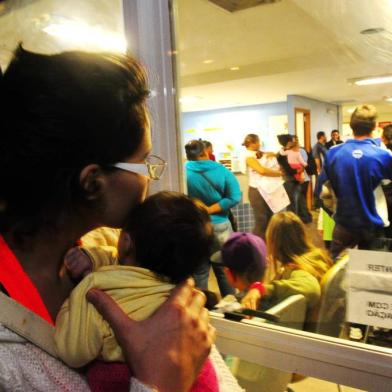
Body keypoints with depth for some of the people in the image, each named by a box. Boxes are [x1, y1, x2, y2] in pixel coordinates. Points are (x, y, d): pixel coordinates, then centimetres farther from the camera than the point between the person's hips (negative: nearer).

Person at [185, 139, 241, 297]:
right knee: (224, 270, 16)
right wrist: (209, 210, -14)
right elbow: (235, 198, -12)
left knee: (199, 273, 12)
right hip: (220, 226, 1)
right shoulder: (222, 170, -4)